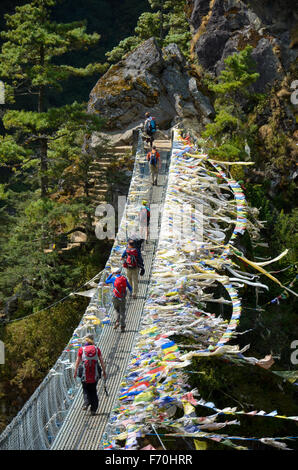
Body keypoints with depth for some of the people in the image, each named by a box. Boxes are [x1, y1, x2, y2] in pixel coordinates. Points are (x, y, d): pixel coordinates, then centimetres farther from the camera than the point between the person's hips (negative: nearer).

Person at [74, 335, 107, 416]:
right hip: (95, 374, 1)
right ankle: (93, 409, 9)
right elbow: (101, 361, 4)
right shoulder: (96, 349, 4)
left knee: (86, 389, 17)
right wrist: (104, 371, 12)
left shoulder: (81, 349, 1)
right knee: (93, 391, 14)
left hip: (85, 374, -1)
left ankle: (86, 402, -8)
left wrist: (75, 372, 13)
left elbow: (77, 361, 3)